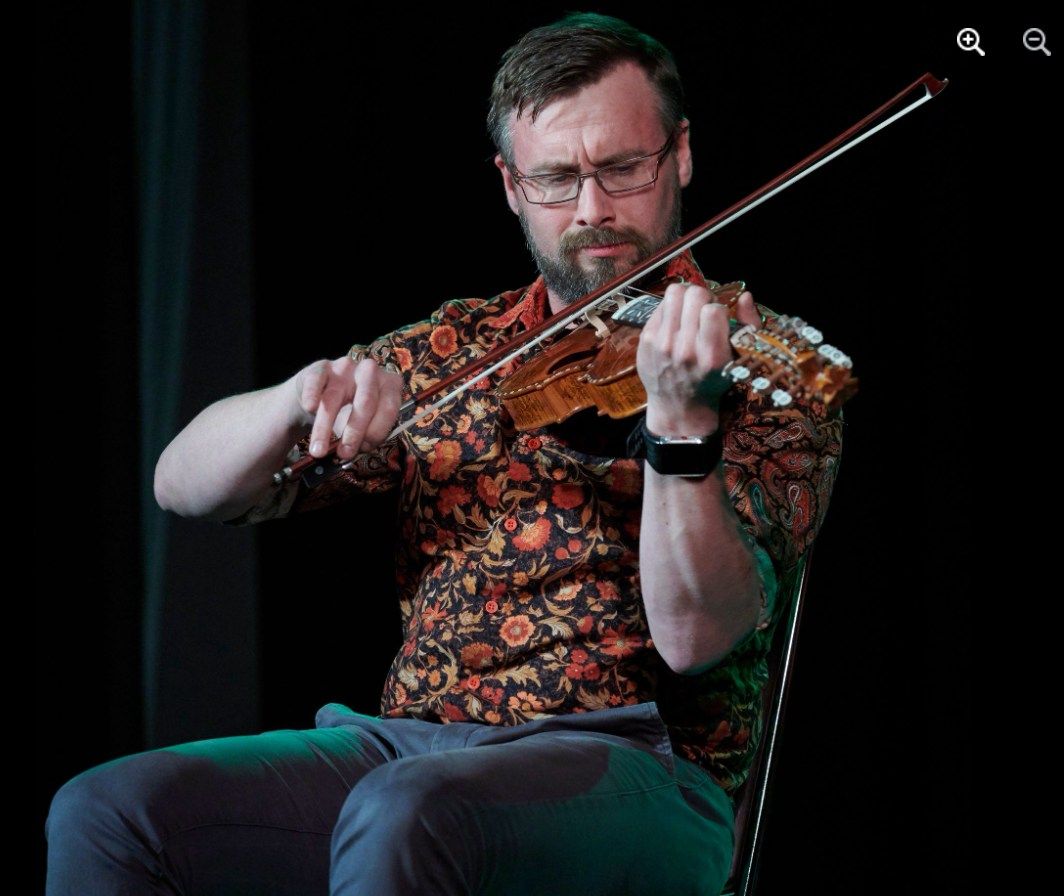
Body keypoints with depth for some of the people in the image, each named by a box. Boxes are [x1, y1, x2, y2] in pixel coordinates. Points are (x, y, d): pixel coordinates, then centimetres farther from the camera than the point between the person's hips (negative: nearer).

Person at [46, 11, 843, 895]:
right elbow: (186, 485, 10)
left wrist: (680, 417, -29)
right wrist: (301, 398, -11)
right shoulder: (453, 351, 15)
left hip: (634, 768, -5)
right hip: (406, 744, 5)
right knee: (103, 813, -17)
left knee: (406, 813, -37)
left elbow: (696, 638, -14)